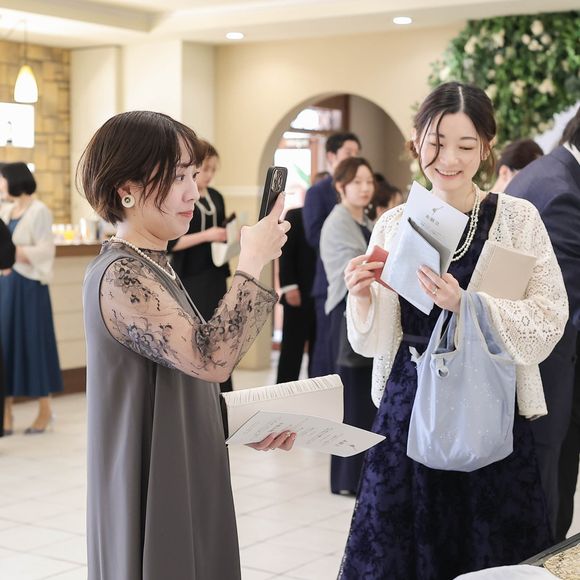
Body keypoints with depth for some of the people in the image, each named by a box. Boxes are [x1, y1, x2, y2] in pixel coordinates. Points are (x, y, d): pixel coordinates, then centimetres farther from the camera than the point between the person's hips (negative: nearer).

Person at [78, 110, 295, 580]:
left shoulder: (152, 268, 12)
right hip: (154, 497, -9)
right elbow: (211, 359, -29)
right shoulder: (121, 276, -19)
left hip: (185, 484, 9)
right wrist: (252, 264, -20)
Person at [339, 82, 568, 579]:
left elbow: (549, 321, -12)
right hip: (409, 404, 2)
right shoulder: (394, 225, 3)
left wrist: (465, 304, -24)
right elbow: (371, 342, 5)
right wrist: (362, 296, -15)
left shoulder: (517, 218, -3)